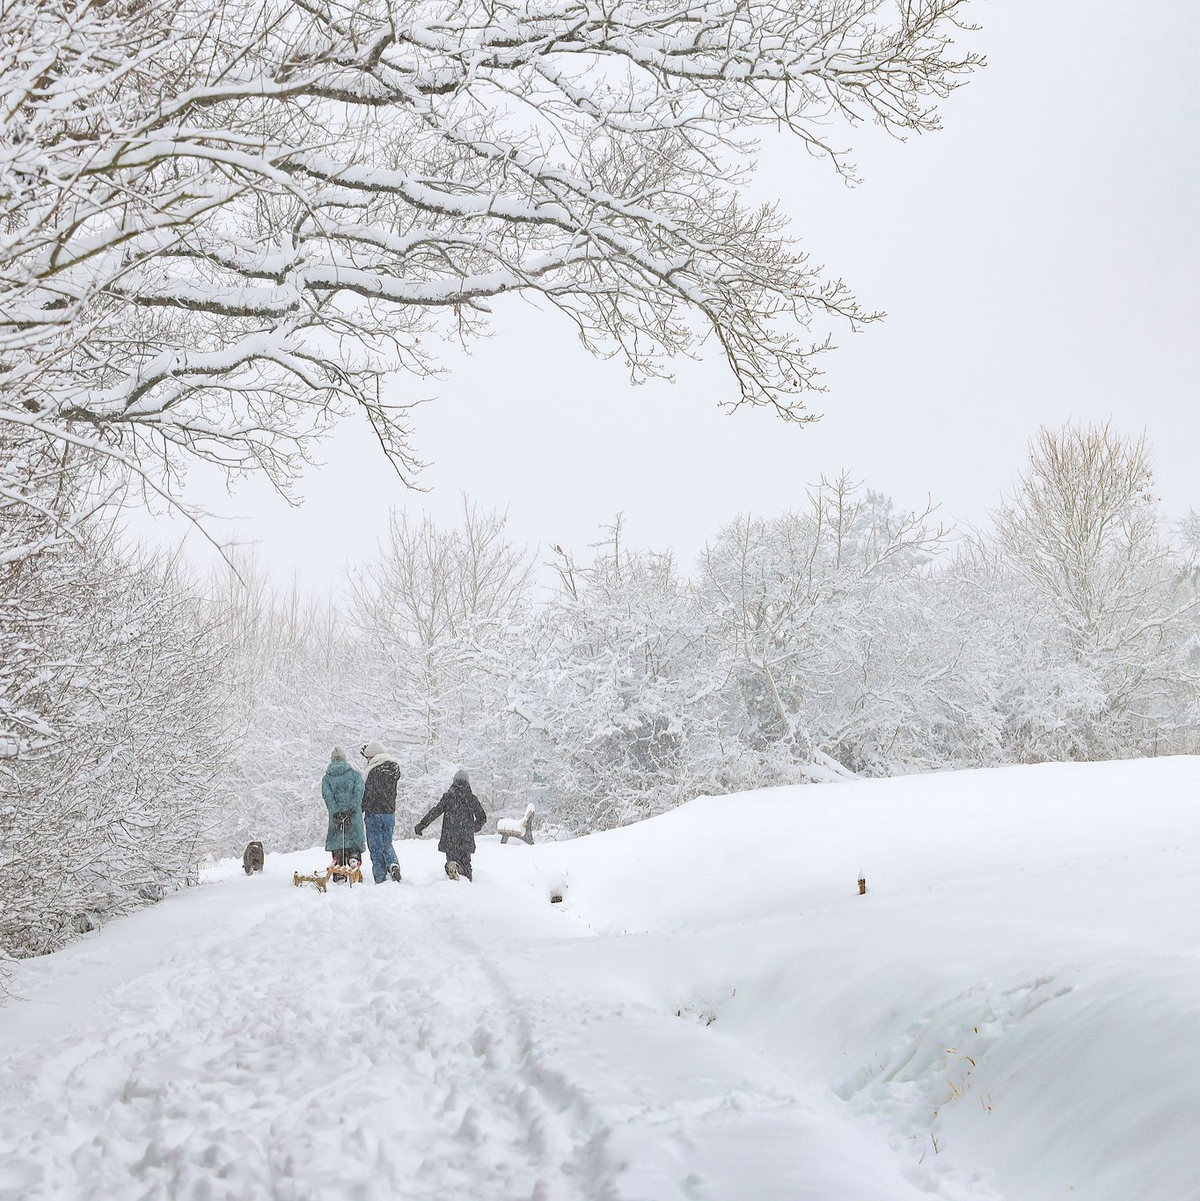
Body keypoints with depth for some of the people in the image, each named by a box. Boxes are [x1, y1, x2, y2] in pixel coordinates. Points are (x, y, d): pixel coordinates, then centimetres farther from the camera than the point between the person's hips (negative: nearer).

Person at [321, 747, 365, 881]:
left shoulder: (327, 778, 8)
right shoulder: (355, 774, 6)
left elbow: (327, 796, -7)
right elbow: (359, 791, -9)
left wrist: (336, 813, -13)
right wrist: (352, 809, -15)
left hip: (336, 815, 1)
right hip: (354, 814, -1)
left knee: (337, 844, 7)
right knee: (354, 839, 12)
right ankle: (354, 855, -18)